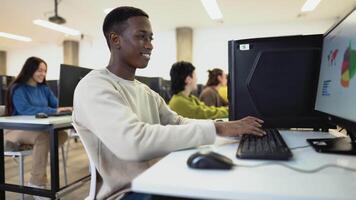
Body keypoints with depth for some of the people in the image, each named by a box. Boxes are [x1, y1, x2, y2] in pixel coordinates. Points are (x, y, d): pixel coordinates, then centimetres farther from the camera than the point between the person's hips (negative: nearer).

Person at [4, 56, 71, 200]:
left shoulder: (44, 89, 11)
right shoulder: (17, 88, -9)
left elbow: (57, 104, 3)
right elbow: (25, 110, -26)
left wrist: (65, 108, -22)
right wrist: (54, 111, -36)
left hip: (37, 129, 6)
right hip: (16, 130, -6)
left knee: (62, 134, -23)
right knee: (43, 137, -36)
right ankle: (37, 184, -28)